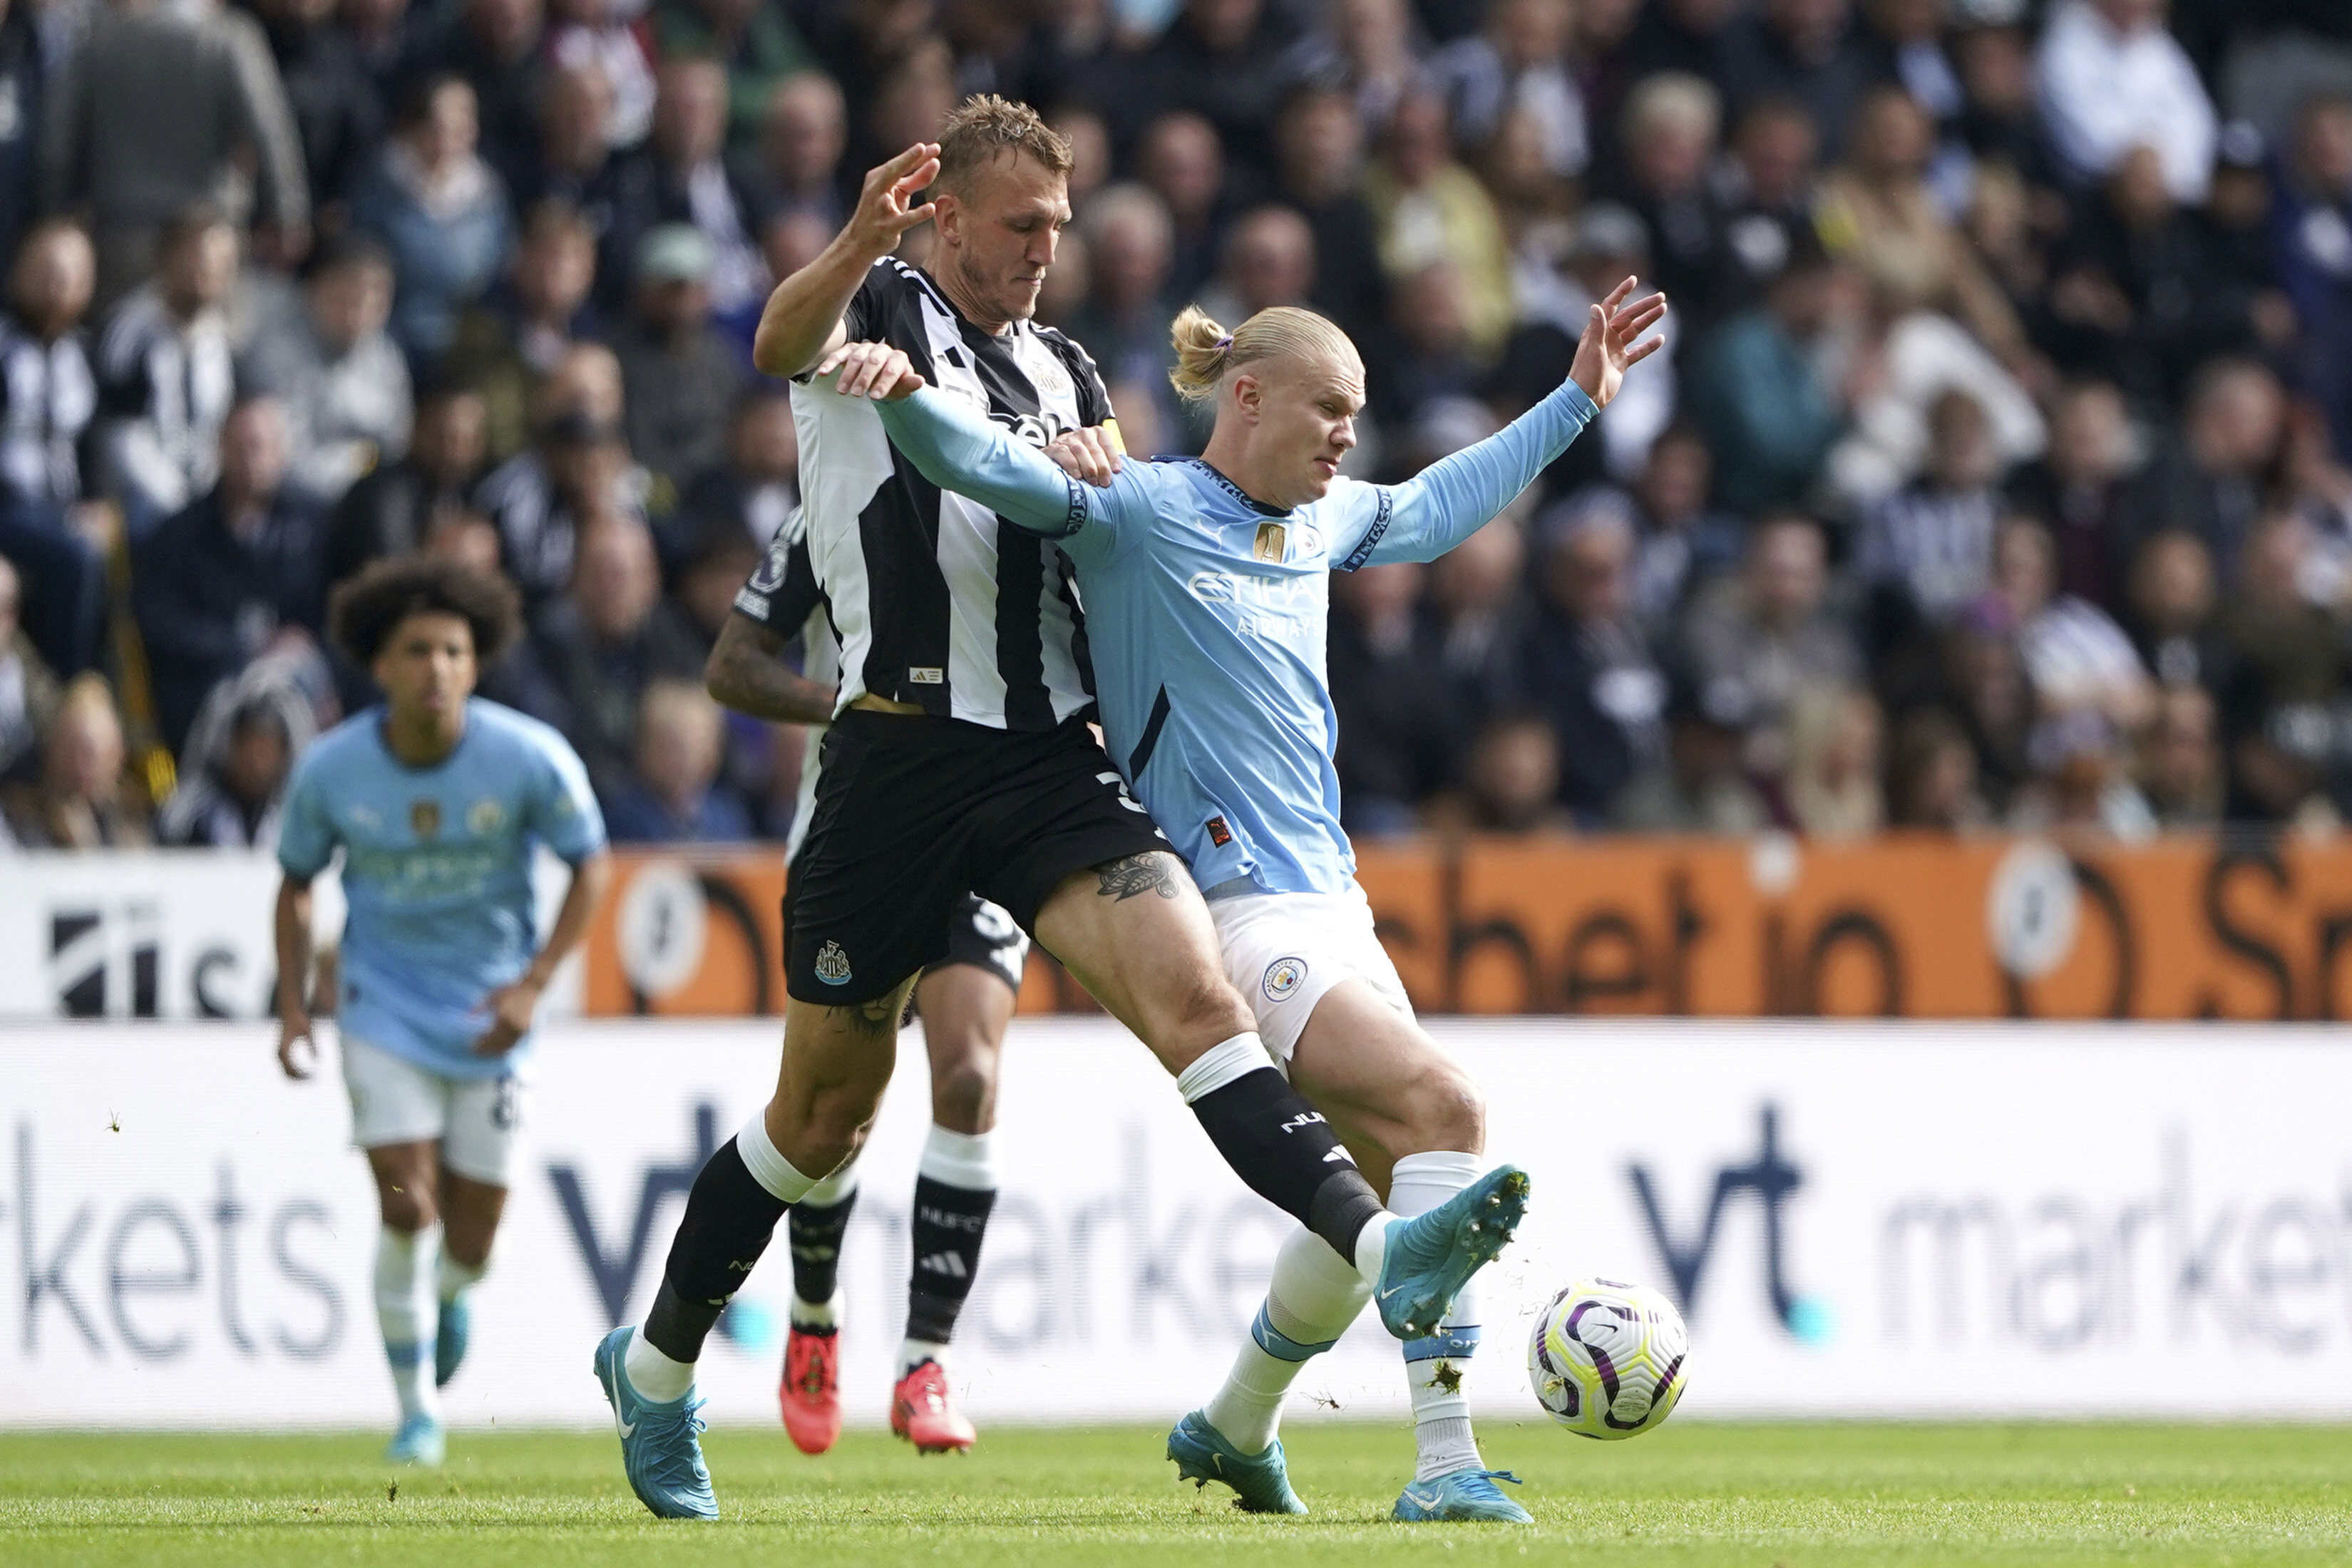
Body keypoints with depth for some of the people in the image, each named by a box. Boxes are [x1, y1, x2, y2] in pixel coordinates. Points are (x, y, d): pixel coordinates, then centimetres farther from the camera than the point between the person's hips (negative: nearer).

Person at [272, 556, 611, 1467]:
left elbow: (591, 865, -4)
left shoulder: (530, 758, -15)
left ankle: (446, 1299, 42)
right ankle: (417, 1412, 2)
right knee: (407, 1207, -14)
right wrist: (293, 1007, -2)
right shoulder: (331, 769, -11)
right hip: (385, 1004, 0)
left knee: (471, 1242, 3)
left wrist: (534, 983, -13)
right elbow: (296, 880, 6)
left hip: (490, 1012, 0)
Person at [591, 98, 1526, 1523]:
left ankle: (1380, 1251, -36)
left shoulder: (1066, 372, 19)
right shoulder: (879, 309, 1)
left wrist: (1097, 486, 4)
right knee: (826, 1113, 7)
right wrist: (861, 243, -44)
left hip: (1050, 754, 4)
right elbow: (783, 344, -23)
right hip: (904, 751, -4)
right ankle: (657, 1363, 25)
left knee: (1196, 994, -19)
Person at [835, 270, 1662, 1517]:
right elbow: (974, 462, -21)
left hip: (1328, 906, 9)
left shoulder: (1322, 523, 14)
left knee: (1381, 1190, 13)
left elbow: (1431, 511, 34)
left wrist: (1575, 401, 36)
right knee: (1441, 1105, -23)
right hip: (1227, 914, -9)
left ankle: (1234, 1428, 36)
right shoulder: (1136, 514, -8)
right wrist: (900, 387, -42)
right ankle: (1445, 1465, -25)